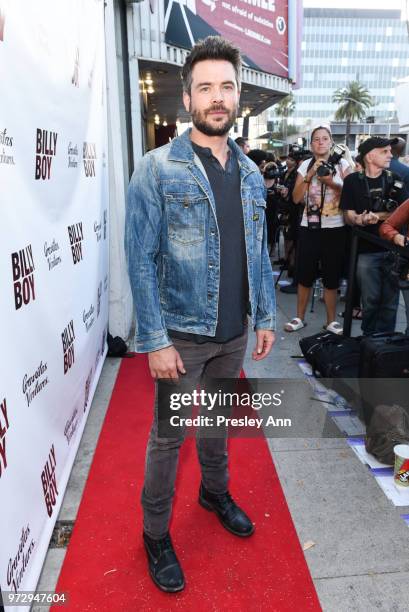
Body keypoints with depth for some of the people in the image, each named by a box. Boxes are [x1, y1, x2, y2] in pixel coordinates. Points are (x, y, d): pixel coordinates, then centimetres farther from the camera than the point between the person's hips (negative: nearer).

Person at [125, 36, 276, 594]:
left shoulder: (250, 173, 7)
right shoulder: (157, 170, -11)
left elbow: (259, 252, 11)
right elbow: (140, 260, -13)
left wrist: (266, 317, 8)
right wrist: (155, 340, -16)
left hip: (234, 333, 5)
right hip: (182, 335, -5)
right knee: (168, 435, 9)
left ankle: (216, 492, 48)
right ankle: (155, 534, 31)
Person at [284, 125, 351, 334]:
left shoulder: (342, 164, 3)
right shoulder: (305, 165, 5)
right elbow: (296, 198, -3)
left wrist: (331, 182, -16)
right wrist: (310, 175, -13)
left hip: (335, 228, 0)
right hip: (309, 227, 1)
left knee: (331, 277, 4)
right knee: (304, 275, 4)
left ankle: (331, 321, 17)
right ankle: (300, 318, 18)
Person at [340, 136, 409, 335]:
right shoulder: (353, 181, 1)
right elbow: (349, 215, -2)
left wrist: (377, 216, -13)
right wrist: (359, 220, -24)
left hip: (393, 249, 2)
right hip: (366, 250, -2)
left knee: (390, 300, 6)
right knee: (370, 300, 2)